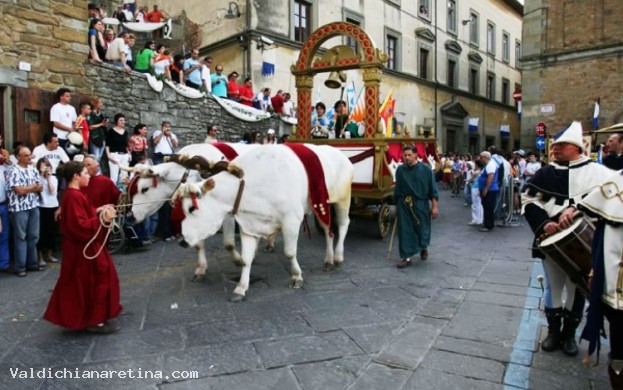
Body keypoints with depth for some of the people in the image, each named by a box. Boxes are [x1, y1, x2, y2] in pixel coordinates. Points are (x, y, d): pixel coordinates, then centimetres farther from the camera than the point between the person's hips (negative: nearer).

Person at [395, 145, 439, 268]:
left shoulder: (426, 169, -5)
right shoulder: (400, 170, 1)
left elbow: (433, 189, -3)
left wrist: (434, 206, -6)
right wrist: (397, 205, 13)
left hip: (421, 204, -2)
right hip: (404, 204, 2)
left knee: (422, 230, 8)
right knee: (405, 231, 2)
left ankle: (424, 248, 40)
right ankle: (407, 258, 12)